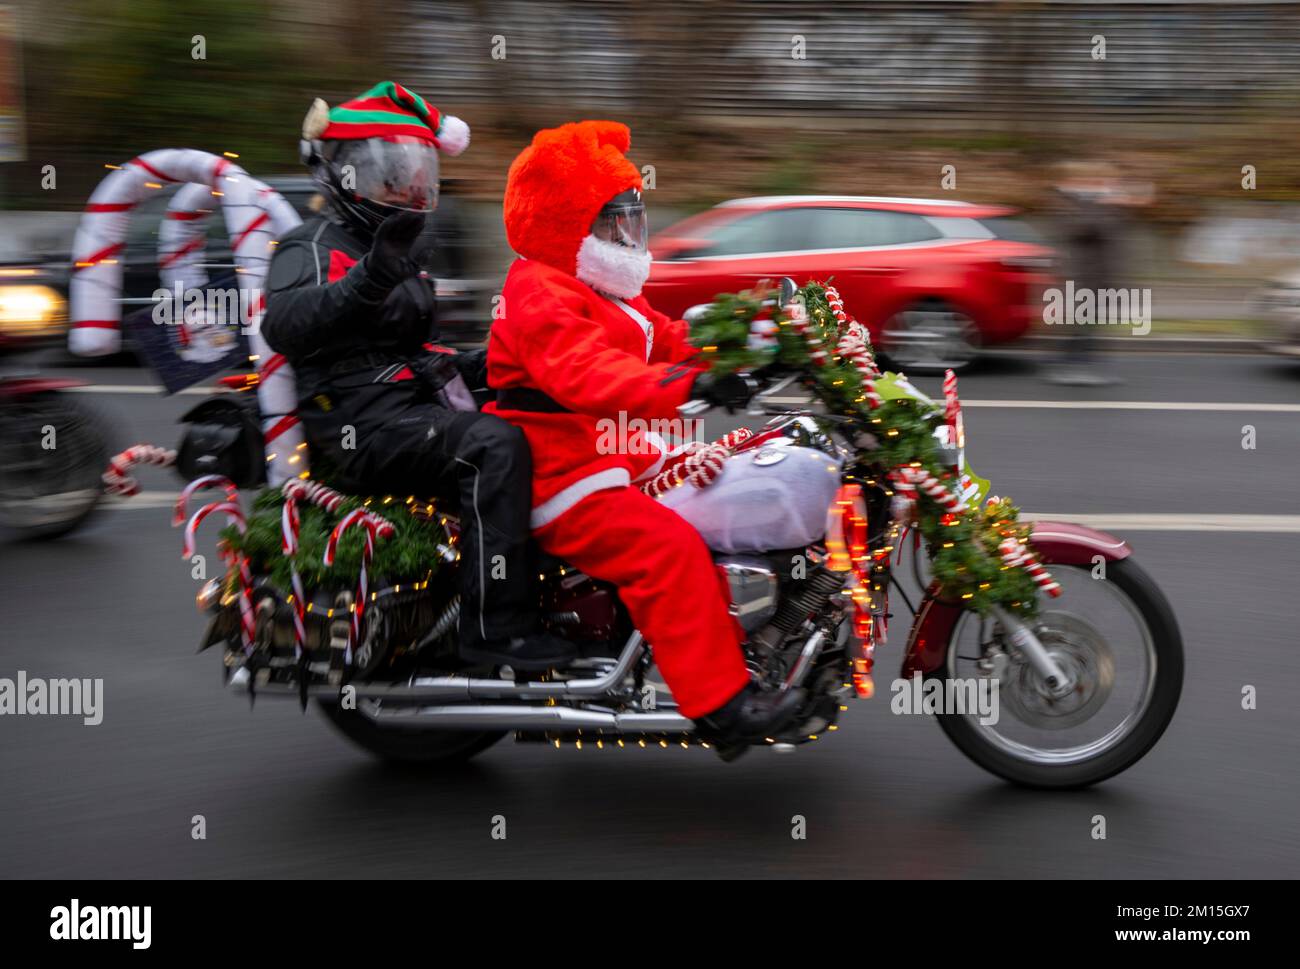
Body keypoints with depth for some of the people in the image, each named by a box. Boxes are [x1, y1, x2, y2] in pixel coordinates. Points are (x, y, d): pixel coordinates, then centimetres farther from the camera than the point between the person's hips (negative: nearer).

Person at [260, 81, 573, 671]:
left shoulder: (394, 251, 26)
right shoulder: (315, 247, -6)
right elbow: (282, 325, -28)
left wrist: (483, 364, 21)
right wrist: (370, 276, -40)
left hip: (409, 409, 10)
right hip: (361, 424, -10)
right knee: (495, 446, -31)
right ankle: (495, 628, -33)